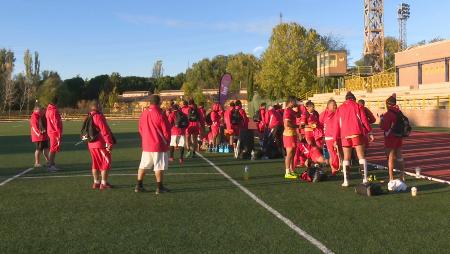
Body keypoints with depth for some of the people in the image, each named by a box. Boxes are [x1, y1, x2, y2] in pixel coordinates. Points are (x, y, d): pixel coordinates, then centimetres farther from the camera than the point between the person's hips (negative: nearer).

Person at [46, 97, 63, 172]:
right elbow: (56, 123, -20)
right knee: (53, 149, -5)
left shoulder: (48, 109, 11)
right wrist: (59, 133, -18)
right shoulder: (54, 111, -18)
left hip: (50, 131, 9)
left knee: (53, 148, 18)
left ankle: (51, 163, 26)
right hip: (55, 132, -9)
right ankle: (50, 165, -3)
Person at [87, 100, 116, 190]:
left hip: (91, 144, 9)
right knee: (106, 162, 0)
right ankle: (104, 183, 0)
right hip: (101, 144, -9)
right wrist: (109, 143, -18)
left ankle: (96, 182, 22)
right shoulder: (99, 116, -17)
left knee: (96, 163, 16)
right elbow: (105, 131, -20)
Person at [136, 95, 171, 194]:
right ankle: (159, 187, 6)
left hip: (146, 145, 6)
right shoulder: (160, 114, -15)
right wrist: (167, 142, 5)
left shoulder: (144, 113, 3)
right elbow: (166, 131, -10)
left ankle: (139, 185, 17)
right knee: (159, 167, 1)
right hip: (159, 145, -6)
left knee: (143, 166, 13)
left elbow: (140, 129, 12)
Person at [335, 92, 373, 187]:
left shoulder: (340, 108, 14)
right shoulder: (357, 106, 9)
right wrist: (369, 132, 1)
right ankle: (365, 178, -6)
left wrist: (336, 139, 13)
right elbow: (364, 120, 0)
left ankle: (345, 181, 3)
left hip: (345, 135, 2)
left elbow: (337, 124, 11)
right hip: (357, 133, -2)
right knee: (361, 156, 2)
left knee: (346, 158, 9)